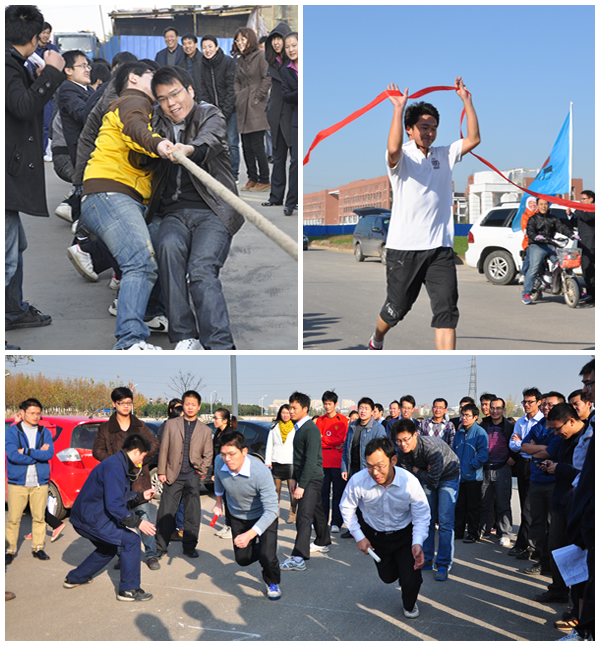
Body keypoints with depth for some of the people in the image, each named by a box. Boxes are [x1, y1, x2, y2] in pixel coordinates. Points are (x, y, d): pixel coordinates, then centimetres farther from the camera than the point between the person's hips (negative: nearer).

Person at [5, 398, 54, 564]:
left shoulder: (44, 432, 9)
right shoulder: (12, 431, 0)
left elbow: (49, 453, -7)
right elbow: (13, 455, -15)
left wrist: (27, 452, -13)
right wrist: (38, 454, -10)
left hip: (40, 483, 3)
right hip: (17, 483, -2)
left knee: (39, 517, 6)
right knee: (13, 519, -2)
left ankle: (38, 548, 18)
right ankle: (10, 550, 8)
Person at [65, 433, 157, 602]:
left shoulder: (120, 465, 12)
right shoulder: (114, 467, -22)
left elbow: (121, 497, 21)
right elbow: (114, 505, -29)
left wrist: (141, 496, 14)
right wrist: (137, 522, -27)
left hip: (85, 516, 11)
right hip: (91, 518, -11)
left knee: (108, 548, 29)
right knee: (131, 539, -13)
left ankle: (74, 578, 40)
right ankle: (128, 590, -7)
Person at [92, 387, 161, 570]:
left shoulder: (140, 426, 10)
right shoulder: (105, 428, 7)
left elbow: (155, 444, 7)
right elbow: (97, 451, 3)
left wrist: (141, 459, -8)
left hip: (139, 477, 0)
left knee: (144, 515, -3)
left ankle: (151, 554, 5)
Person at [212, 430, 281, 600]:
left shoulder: (260, 472, -39)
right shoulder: (220, 462, -24)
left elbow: (271, 510, -36)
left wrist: (250, 534, -46)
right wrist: (218, 502, 15)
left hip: (263, 517, -4)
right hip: (237, 517, 5)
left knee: (267, 558, -17)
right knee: (242, 559, 10)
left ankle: (273, 583, 18)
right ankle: (265, 548, 45)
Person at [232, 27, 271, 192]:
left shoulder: (260, 56, -5)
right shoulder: (241, 59, 17)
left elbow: (268, 78, -12)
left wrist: (258, 97, -11)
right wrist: (238, 96, 9)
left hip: (256, 107, -8)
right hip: (243, 108, 8)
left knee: (257, 146, -9)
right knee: (246, 146, 7)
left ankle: (264, 181, -1)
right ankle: (252, 178, 15)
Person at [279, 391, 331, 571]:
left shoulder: (311, 429, -18)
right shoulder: (299, 428, 12)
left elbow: (311, 460, -22)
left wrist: (301, 485, -22)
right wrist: (294, 478, 17)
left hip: (312, 479, -10)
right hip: (304, 478, 10)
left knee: (304, 516, -14)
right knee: (316, 511, 22)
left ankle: (298, 558, -19)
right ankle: (323, 543, 37)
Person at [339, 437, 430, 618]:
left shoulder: (409, 482, -31)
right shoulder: (358, 481, -30)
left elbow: (422, 515, -18)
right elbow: (346, 508, -8)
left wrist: (418, 543, -33)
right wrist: (359, 537, -6)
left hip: (404, 534, -2)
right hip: (374, 534, 2)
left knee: (411, 581, -11)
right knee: (388, 577, 17)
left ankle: (409, 604, 25)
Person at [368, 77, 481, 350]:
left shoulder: (444, 154, 12)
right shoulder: (402, 158, -4)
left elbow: (473, 139, 1)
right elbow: (393, 148, -28)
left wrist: (466, 100, -2)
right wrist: (398, 109, -29)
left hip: (440, 248, 3)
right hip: (404, 247, -3)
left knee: (447, 311, -8)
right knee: (397, 308, 11)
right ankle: (376, 341, 43)